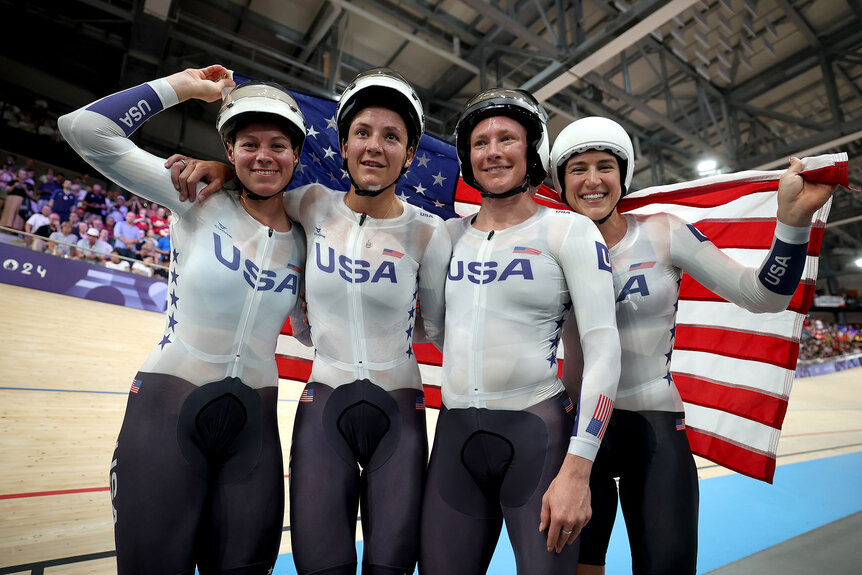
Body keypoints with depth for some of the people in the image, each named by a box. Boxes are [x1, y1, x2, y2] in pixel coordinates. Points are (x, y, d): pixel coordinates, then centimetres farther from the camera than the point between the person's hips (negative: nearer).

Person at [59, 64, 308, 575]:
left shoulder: (302, 241, 4)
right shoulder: (200, 200, -3)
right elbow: (85, 128, -10)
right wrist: (183, 85, -4)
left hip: (253, 422, 3)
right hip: (167, 409, -2)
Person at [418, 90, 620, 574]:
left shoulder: (569, 230, -2)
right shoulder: (449, 234, 8)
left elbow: (603, 346, -9)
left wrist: (576, 467, -15)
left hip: (538, 432, -3)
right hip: (455, 434, 4)